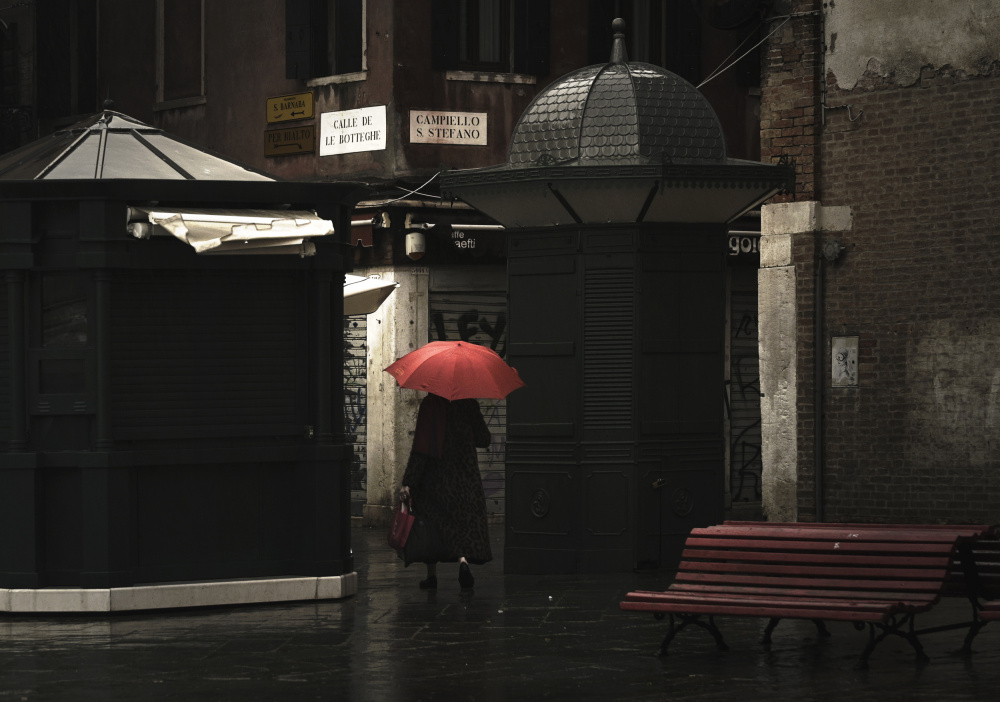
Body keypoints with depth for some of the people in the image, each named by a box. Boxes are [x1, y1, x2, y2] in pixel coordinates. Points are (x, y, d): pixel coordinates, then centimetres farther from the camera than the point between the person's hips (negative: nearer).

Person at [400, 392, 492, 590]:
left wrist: (409, 481, -11)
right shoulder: (468, 403, -2)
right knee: (467, 520, 5)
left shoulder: (429, 404, -11)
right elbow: (483, 440, 6)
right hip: (465, 475, 2)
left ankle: (432, 575, 14)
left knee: (432, 521, 11)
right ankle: (463, 560, -21)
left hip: (434, 476, -2)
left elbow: (421, 447, -14)